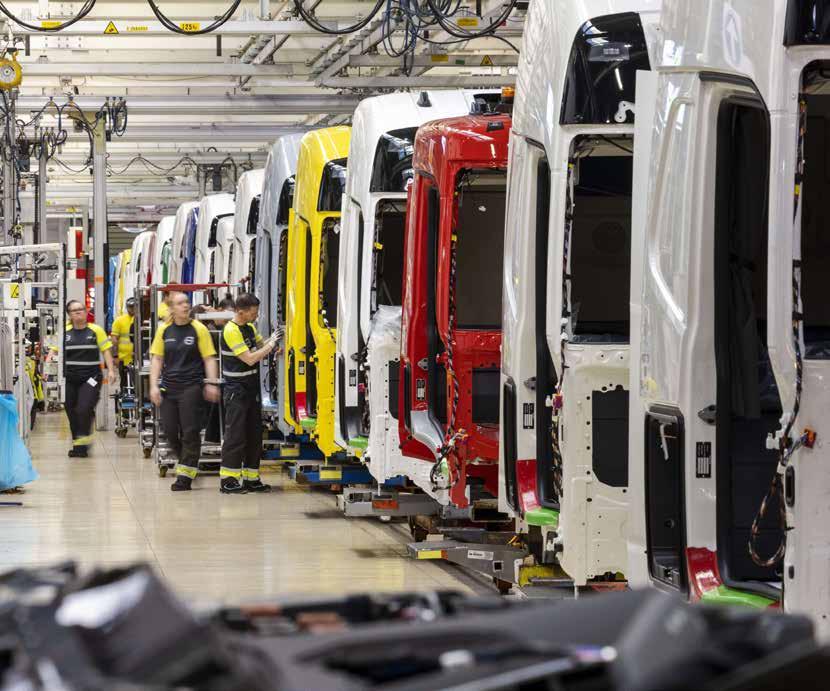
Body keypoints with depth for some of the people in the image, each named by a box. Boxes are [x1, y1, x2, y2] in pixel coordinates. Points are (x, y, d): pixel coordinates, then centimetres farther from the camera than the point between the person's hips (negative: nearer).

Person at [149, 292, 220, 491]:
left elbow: (209, 358, -2)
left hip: (192, 386, -3)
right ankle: (188, 464, 26)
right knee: (170, 430, 4)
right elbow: (157, 359, 8)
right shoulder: (164, 330, 5)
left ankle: (185, 474, 2)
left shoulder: (198, 329, -3)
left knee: (190, 431, -4)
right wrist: (154, 385, 1)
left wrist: (212, 383, -11)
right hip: (169, 386, 3)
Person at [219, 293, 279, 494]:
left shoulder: (250, 327, 10)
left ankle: (251, 479, 16)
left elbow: (259, 345, 22)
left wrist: (272, 341, 2)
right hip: (236, 391, -9)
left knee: (254, 434, 10)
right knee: (236, 435, -8)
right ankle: (228, 480, -4)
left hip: (252, 390, 9)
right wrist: (270, 345, -14)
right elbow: (250, 359, -22)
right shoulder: (231, 331, -17)